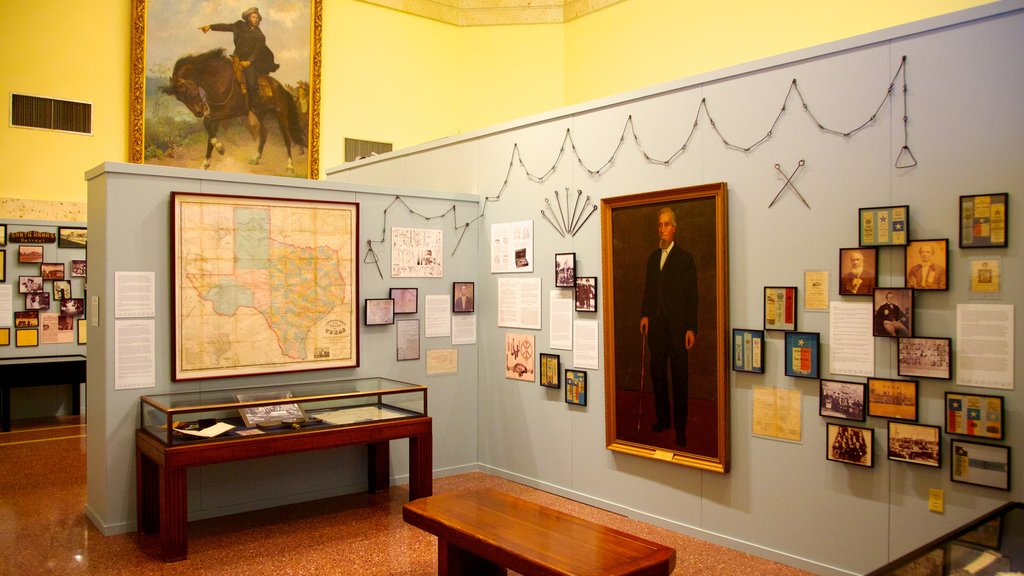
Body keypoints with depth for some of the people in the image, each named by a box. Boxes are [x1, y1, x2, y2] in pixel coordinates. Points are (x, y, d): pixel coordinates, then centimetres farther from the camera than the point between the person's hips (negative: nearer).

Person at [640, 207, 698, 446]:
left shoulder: (685, 258, -3)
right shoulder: (652, 258, 14)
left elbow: (691, 295, -6)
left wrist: (691, 328, -10)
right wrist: (644, 314, 1)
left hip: (677, 326, -5)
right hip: (656, 325, 5)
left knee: (679, 376, 1)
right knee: (657, 373, 10)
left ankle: (680, 426, 9)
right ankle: (663, 418, 23)